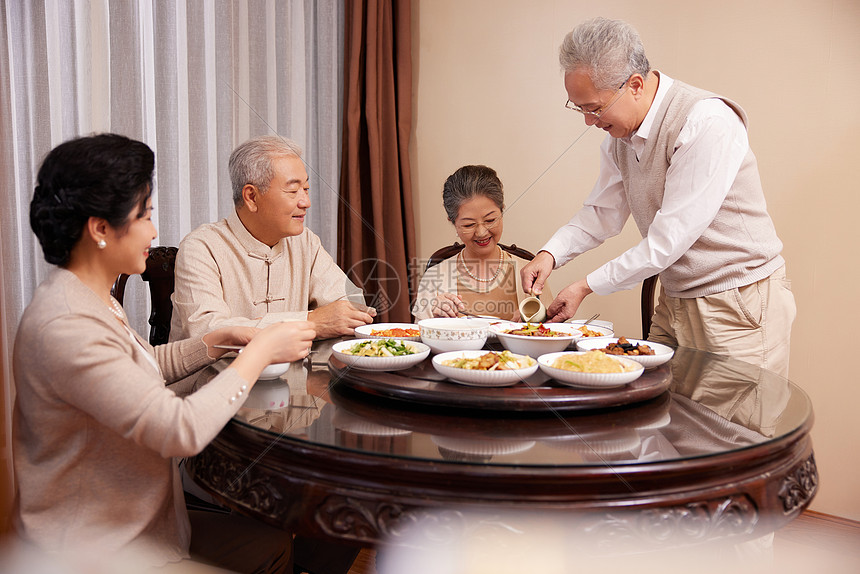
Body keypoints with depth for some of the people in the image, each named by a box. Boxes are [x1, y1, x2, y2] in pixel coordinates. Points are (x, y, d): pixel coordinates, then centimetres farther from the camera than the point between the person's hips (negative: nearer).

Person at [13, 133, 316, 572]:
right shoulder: (65, 327, -29)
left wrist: (225, 338, 7)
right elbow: (182, 430, -31)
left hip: (135, 520, 10)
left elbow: (147, 365, 21)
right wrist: (260, 351, -19)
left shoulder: (91, 300, 4)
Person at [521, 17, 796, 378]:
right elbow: (603, 212, 13)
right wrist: (550, 254, -5)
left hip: (737, 306, -7)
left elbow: (668, 240, -24)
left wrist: (586, 286, -18)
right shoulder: (620, 132, 3)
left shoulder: (707, 123, -23)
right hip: (674, 303, 7)